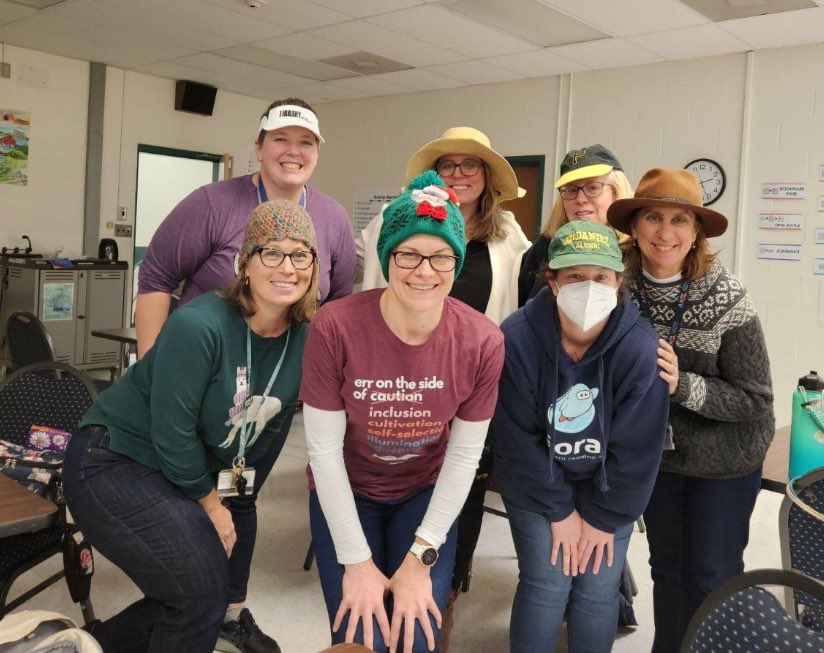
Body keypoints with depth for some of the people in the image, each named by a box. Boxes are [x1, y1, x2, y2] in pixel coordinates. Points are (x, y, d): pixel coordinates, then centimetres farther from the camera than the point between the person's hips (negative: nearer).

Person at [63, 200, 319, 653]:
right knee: (200, 591, -12)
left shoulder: (305, 338, -8)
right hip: (114, 463, -7)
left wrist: (237, 500, 7)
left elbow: (273, 421, 6)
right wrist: (210, 504, -11)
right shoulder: (198, 326, -27)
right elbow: (172, 432, -22)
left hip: (196, 473, 7)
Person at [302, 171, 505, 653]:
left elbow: (464, 455, -12)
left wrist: (421, 557, -13)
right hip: (346, 492, -1)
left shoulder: (483, 341, -20)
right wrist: (357, 560, -16)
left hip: (426, 494, 2)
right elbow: (324, 449, -19)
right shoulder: (335, 328, -26)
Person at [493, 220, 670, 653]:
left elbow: (636, 449, -15)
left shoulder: (640, 346, -23)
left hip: (608, 488, 1)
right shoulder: (517, 338, -24)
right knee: (547, 585, -3)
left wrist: (603, 517, -9)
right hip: (535, 484, -1)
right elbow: (518, 440, -17)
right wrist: (560, 510, -12)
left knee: (599, 592, 3)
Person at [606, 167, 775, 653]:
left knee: (712, 574, 9)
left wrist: (683, 385, -32)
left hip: (724, 460, -3)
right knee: (668, 566, 18)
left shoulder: (727, 299, -22)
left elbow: (756, 399, -19)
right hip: (656, 454, 3)